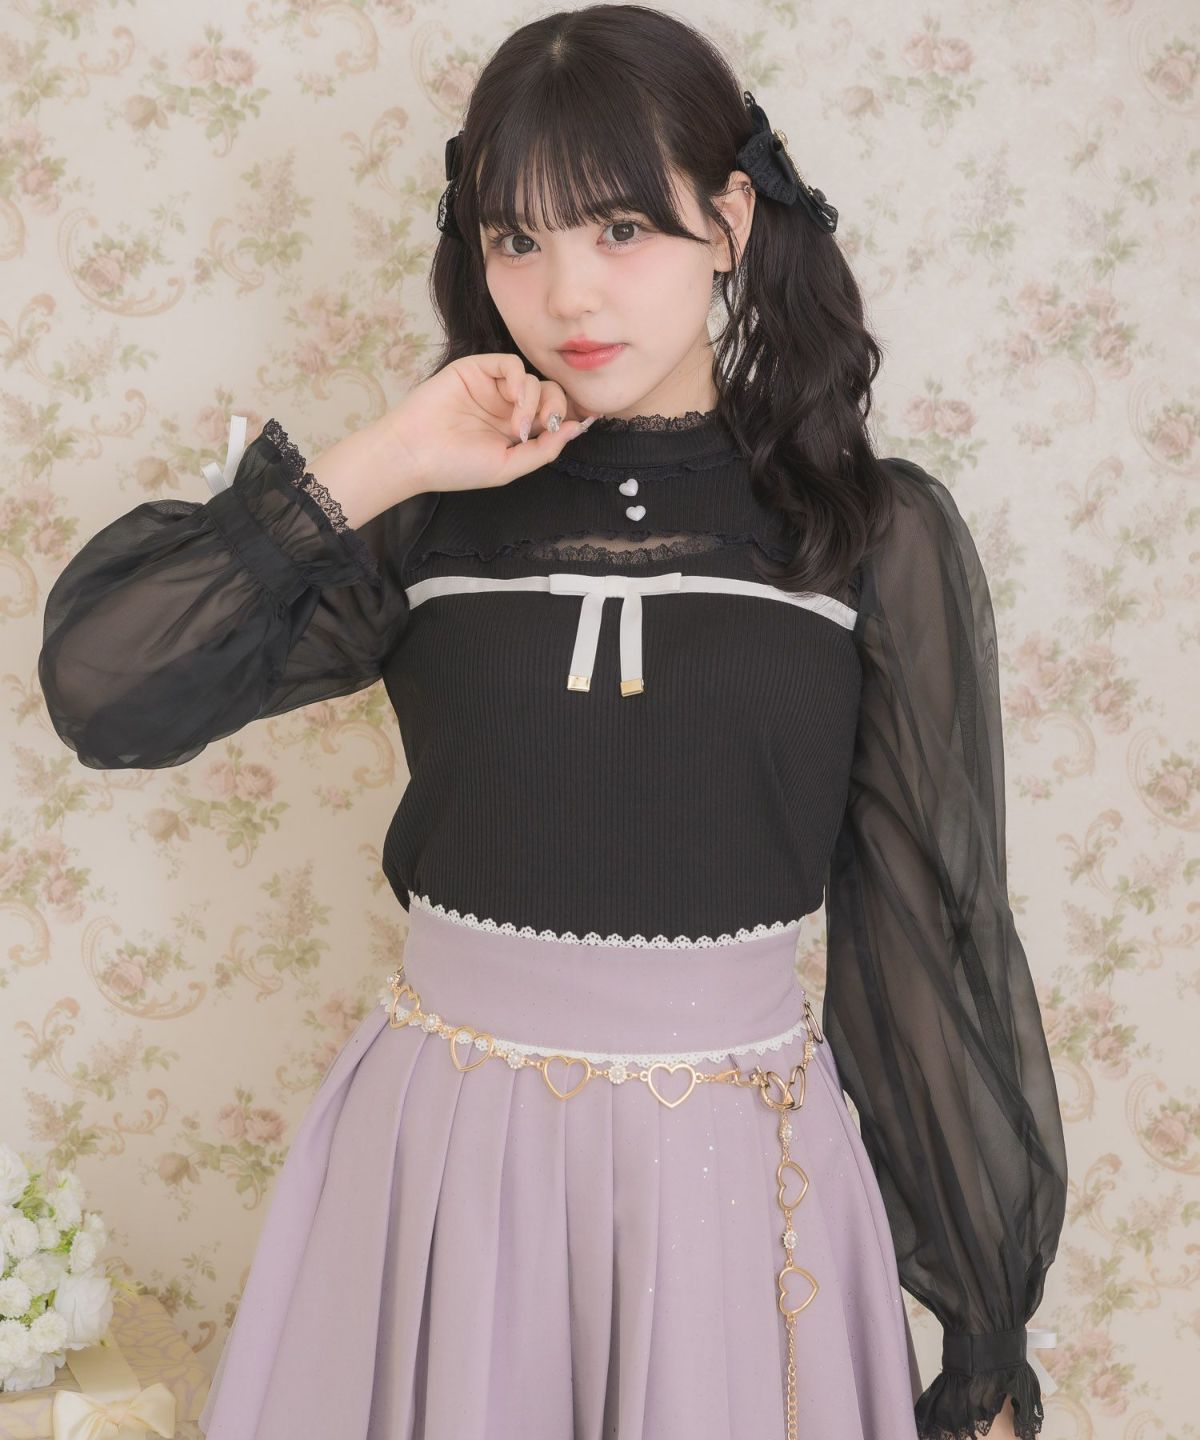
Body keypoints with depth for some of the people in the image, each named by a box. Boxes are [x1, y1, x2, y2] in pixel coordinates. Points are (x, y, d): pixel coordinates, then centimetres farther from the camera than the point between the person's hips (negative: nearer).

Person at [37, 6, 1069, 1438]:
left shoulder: (879, 531, -4)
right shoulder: (430, 522, -1)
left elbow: (931, 931, -1)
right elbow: (101, 688, -9)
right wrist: (381, 464, -11)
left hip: (736, 1161, -1)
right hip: (440, 1148, 1)